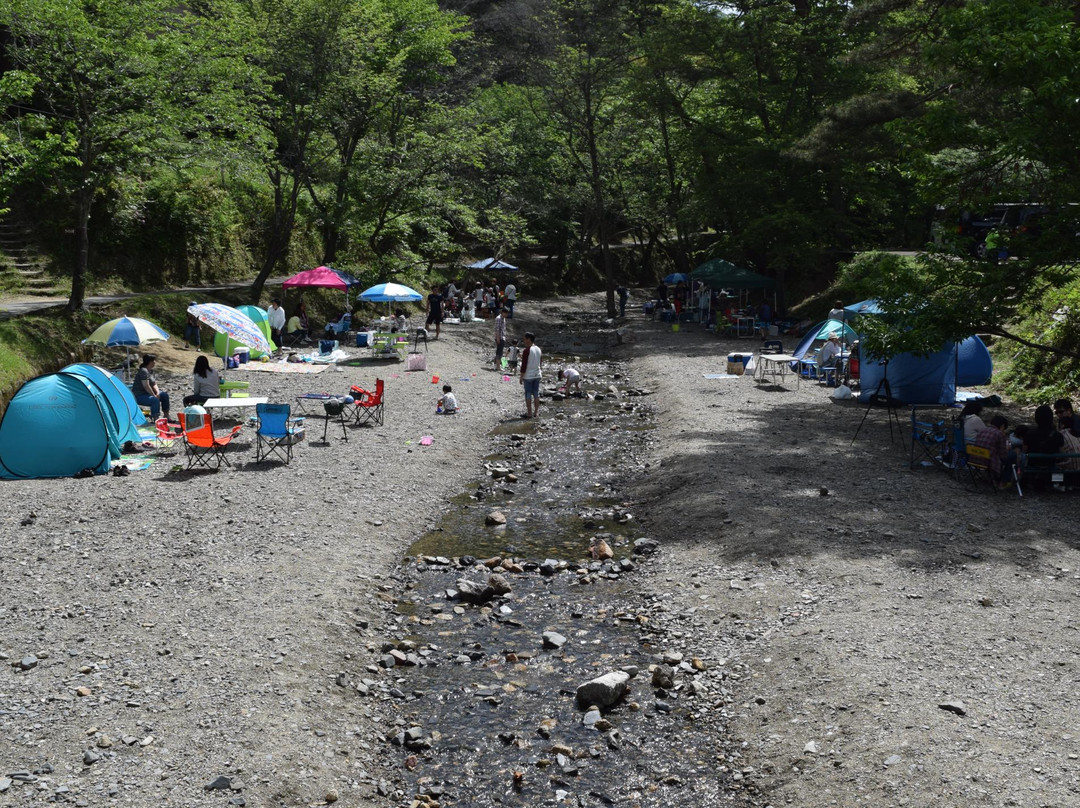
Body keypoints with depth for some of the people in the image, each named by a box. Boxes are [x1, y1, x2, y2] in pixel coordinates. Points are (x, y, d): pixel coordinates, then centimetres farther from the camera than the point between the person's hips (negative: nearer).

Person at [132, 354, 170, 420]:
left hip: (147, 393, 10)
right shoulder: (143, 371, -21)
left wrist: (157, 393, -7)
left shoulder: (151, 371, 10)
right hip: (139, 396, -10)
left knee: (165, 395, 5)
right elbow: (146, 386, -26)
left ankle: (166, 416, 10)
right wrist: (154, 395, -21)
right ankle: (155, 419, -32)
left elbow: (154, 384, 10)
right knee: (155, 400, -33)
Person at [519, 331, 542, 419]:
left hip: (528, 376, -7)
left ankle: (529, 413, 3)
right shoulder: (538, 349, 5)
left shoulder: (527, 350, -17)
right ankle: (536, 412, 14)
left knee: (528, 394, 1)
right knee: (536, 393, 11)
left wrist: (521, 377, -9)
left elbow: (524, 365, -15)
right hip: (537, 375, 7)